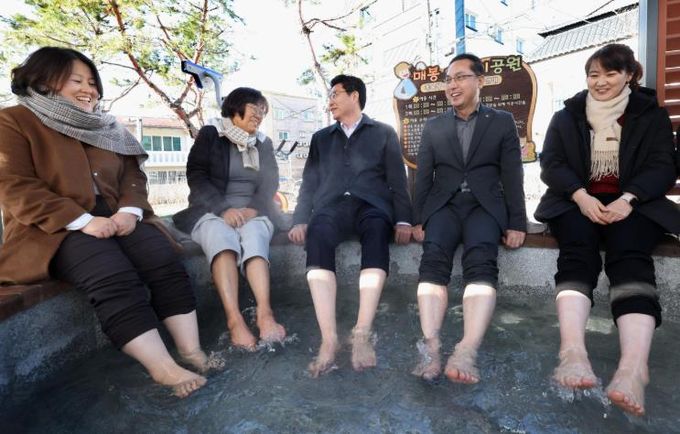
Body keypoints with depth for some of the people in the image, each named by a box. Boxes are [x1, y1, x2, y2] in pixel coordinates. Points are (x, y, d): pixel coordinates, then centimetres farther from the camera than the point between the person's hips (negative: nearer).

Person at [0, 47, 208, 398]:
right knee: (115, 279, -32)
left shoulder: (105, 128, 20)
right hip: (58, 230, -5)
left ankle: (191, 350, -18)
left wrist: (129, 211, -9)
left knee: (166, 264, -21)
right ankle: (164, 368, -31)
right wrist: (83, 221, -21)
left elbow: (133, 176, 14)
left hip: (118, 219, 5)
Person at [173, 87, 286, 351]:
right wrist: (224, 209, -21)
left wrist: (253, 209, -14)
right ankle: (234, 319, -46)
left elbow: (270, 185, 7)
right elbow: (196, 178, -5)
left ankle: (265, 313, -46)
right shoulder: (210, 135, 7)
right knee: (221, 236, -36)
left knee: (254, 235, -33)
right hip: (211, 211, -2)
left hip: (252, 213, 2)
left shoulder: (264, 143, 17)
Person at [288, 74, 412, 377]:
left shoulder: (383, 133, 19)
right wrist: (300, 220, 1)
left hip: (371, 205, -1)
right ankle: (329, 338, -41)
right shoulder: (321, 138, 27)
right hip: (332, 206, 2)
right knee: (317, 234, -35)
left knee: (377, 232, -38)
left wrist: (402, 220, -6)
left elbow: (398, 180, 9)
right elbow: (309, 183, 18)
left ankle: (362, 334, -43)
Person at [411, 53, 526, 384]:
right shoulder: (433, 126, 19)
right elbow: (423, 177, 11)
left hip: (485, 204, -1)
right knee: (434, 254, -30)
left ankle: (467, 351, -42)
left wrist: (517, 223, -6)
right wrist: (418, 219, -3)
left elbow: (513, 176, 6)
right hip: (444, 204, 1)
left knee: (481, 258, -32)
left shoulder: (502, 122, 14)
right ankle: (430, 347, -38)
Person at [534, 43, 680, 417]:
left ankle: (633, 366, -48)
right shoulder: (566, 116, 18)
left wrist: (628, 199, -17)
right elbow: (551, 164, 5)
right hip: (577, 201, 0)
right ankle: (572, 350, -51)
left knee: (630, 255, -32)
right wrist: (580, 195, -15)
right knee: (577, 250, -32)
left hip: (632, 203, 0)